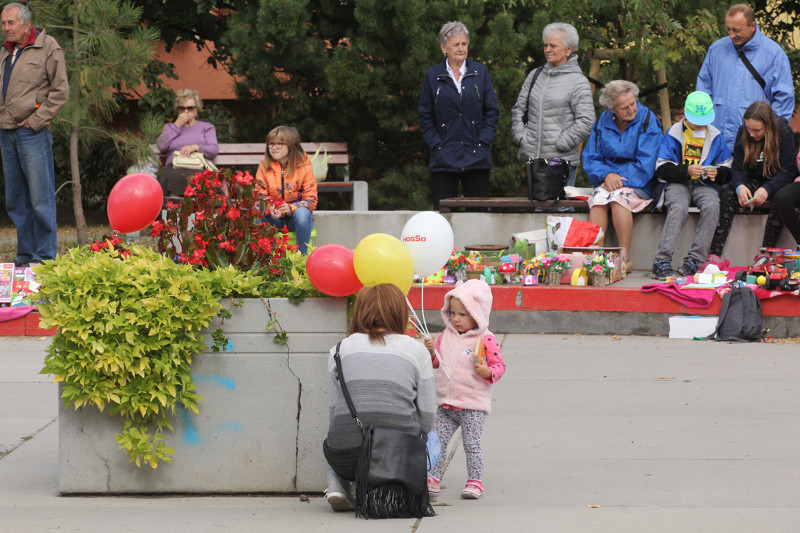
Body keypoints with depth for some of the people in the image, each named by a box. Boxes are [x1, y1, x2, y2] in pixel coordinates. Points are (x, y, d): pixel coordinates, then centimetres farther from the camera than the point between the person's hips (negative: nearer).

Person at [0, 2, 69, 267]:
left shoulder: (48, 48, -5)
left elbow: (60, 91, -8)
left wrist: (36, 121, -11)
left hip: (32, 133, -7)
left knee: (41, 198, -6)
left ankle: (45, 257, -3)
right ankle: (25, 254, 16)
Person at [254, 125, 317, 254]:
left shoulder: (304, 167, -7)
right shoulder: (264, 167, 1)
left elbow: (311, 200, -9)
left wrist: (291, 208, -28)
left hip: (294, 216, -2)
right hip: (274, 218, 2)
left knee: (302, 213, -37)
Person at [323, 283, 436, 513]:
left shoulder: (340, 349, 11)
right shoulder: (417, 352, 8)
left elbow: (334, 409, 13)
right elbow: (427, 421, 8)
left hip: (346, 458, 2)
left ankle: (337, 485, 9)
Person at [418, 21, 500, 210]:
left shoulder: (480, 72, 8)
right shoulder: (433, 76, 7)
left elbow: (492, 111, 8)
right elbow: (425, 116, 9)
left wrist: (482, 142, -3)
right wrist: (436, 144, -3)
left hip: (476, 158, 1)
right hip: (444, 159, 0)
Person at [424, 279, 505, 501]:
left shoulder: (486, 340, -9)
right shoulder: (447, 335, 8)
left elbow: (499, 365, -7)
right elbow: (436, 362, 16)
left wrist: (487, 372, -26)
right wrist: (431, 351, -4)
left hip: (473, 406, -5)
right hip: (446, 404, 5)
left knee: (472, 445, -3)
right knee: (437, 441, 4)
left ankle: (475, 482, 8)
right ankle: (432, 479, 12)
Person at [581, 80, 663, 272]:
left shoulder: (647, 120, -5)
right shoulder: (603, 122, 7)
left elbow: (645, 164, -10)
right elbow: (590, 158, 8)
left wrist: (620, 180, -19)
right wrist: (607, 175, -12)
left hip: (638, 184, -3)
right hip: (607, 180, 3)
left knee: (618, 197, -34)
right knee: (599, 199, -29)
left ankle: (625, 258, -31)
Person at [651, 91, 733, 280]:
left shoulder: (715, 136, 12)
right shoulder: (674, 133, 4)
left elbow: (727, 171, 14)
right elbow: (662, 169, -3)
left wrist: (717, 174, -11)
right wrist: (686, 171, -19)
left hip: (705, 185, 2)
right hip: (677, 184, -2)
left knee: (712, 206, -33)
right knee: (679, 208, -36)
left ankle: (694, 260, -31)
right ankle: (662, 261, -40)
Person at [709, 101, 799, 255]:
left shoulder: (784, 132, -16)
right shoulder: (743, 133, -7)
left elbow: (787, 171, -17)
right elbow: (738, 167, -5)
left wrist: (767, 189, -34)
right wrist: (740, 186, -29)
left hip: (778, 183, -3)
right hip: (753, 181, 3)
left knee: (781, 200, -36)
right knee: (727, 197, -26)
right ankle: (714, 255, -34)